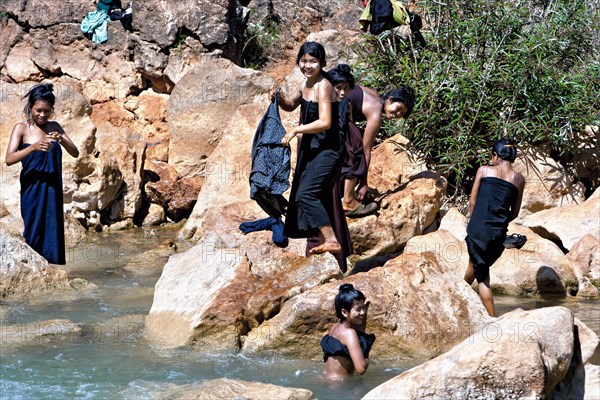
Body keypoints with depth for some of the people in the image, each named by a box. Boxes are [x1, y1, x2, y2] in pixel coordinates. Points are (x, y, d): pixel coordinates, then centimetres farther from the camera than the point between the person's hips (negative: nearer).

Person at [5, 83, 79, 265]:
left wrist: (62, 140, -14)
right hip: (32, 190, -4)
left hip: (53, 190, 4)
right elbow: (9, 159, -14)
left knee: (52, 233, 3)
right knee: (33, 234, -6)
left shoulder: (54, 127, 9)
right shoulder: (21, 128, -3)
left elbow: (75, 153, 6)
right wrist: (33, 147, -27)